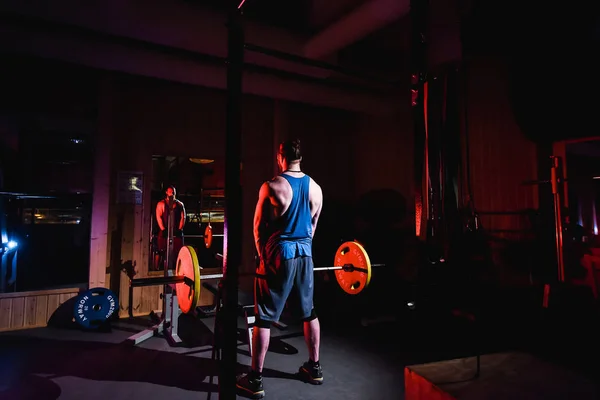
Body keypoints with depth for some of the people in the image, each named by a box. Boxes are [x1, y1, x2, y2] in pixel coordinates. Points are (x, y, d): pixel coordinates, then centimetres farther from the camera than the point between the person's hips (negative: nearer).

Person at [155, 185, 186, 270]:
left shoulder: (180, 204, 13)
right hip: (165, 232, -2)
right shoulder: (161, 204, 6)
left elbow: (183, 217, 7)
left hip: (177, 232, 2)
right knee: (161, 251, -3)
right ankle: (157, 268, 2)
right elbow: (158, 217, -3)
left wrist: (179, 229, -5)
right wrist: (163, 229, -11)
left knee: (177, 252, -2)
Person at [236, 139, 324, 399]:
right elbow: (313, 225, 11)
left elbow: (259, 226, -6)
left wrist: (263, 255, 7)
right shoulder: (316, 188, 4)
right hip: (305, 254, 6)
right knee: (309, 313, 18)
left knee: (263, 318, 5)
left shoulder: (272, 186, -11)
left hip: (279, 255, -5)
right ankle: (314, 368, 32)